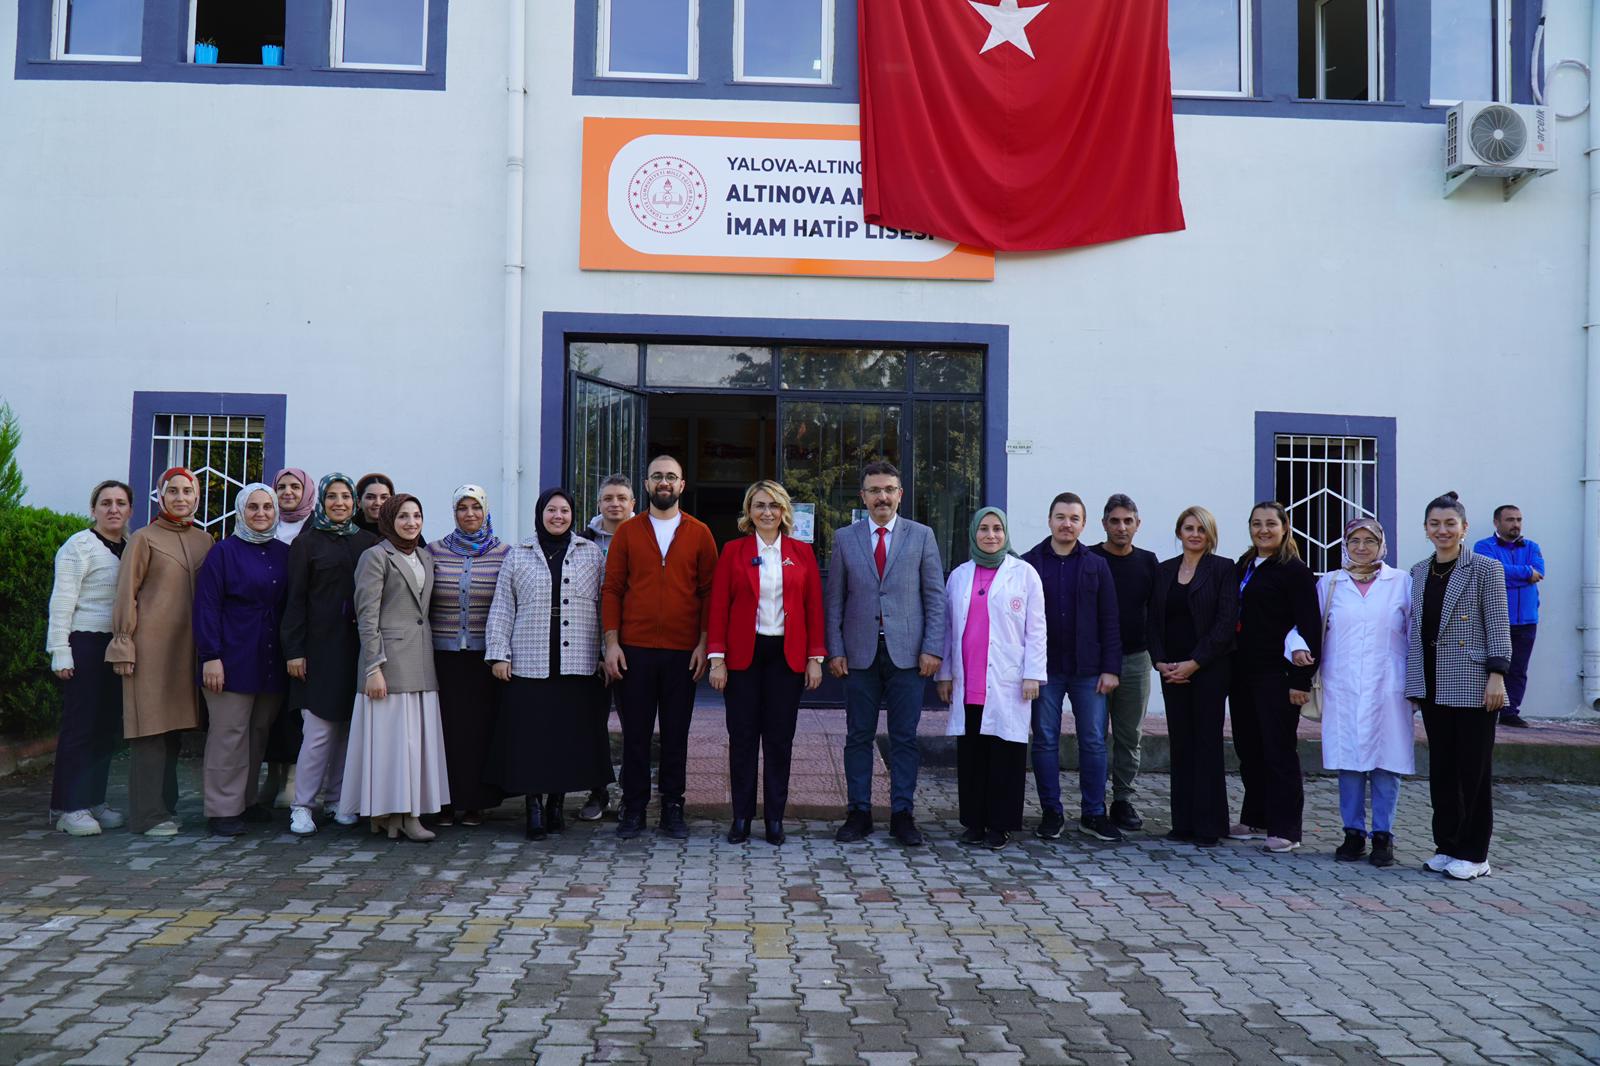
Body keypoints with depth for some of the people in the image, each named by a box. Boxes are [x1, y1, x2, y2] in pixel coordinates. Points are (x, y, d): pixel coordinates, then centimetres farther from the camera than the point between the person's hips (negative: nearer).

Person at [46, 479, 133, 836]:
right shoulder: (79, 546, -5)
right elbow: (62, 601, -8)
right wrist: (60, 651, -13)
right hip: (85, 643, -6)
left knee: (110, 726, 8)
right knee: (81, 726, -4)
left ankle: (92, 800, 18)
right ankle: (67, 807, 3)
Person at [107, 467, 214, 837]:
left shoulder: (204, 540, 13)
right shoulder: (144, 539, -1)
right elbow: (126, 594, -2)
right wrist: (123, 644, -8)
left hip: (187, 645, 5)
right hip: (151, 644, -5)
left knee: (173, 726, 9)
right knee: (150, 726, -4)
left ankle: (166, 806, 17)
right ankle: (148, 813, 1)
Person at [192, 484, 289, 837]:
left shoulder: (285, 554, 12)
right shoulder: (223, 552, -2)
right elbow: (206, 607, -7)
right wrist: (210, 657, -14)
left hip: (272, 662, 5)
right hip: (233, 659, -5)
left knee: (260, 732, 9)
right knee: (230, 734, -2)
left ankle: (246, 800, 20)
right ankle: (223, 809, 5)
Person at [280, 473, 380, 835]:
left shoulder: (369, 542, 12)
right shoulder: (307, 543, 4)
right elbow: (296, 600, 0)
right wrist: (294, 650, -6)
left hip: (357, 646, 3)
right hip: (320, 646, -3)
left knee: (348, 727, 7)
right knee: (319, 730, -7)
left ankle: (337, 800, 18)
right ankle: (302, 805, 4)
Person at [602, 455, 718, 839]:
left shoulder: (699, 533, 6)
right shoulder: (627, 532, 6)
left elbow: (710, 591, 5)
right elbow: (612, 589, 5)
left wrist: (704, 643, -3)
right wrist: (611, 642, -3)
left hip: (683, 651, 0)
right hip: (636, 649, 0)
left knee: (676, 734, 6)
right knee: (635, 732, 5)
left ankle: (673, 808, 16)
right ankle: (634, 807, 15)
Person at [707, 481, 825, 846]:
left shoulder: (802, 553, 6)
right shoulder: (733, 551, 3)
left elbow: (814, 607, 6)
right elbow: (719, 607, 1)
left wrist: (815, 658, 0)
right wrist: (717, 659, -6)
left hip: (787, 655, 1)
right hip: (743, 653, -1)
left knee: (780, 738, 5)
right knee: (742, 737, 3)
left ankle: (775, 818, 15)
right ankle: (741, 817, 13)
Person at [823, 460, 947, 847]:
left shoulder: (922, 536, 5)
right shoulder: (844, 538, 7)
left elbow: (935, 596, 4)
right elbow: (833, 599, 7)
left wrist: (932, 648, -5)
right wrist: (835, 650, -1)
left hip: (906, 652, -1)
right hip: (860, 653, 1)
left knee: (905, 738, 4)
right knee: (858, 737, 6)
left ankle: (902, 814, 13)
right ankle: (858, 813, 15)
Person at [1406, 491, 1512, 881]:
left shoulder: (1486, 568, -3)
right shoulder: (1419, 572, 11)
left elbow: (1498, 626, -7)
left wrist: (1497, 676, -14)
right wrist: (1413, 682, 12)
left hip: (1471, 684, -5)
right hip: (1432, 684, 5)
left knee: (1474, 769, 2)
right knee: (1441, 768, 10)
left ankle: (1474, 853, 10)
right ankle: (1447, 846, 19)